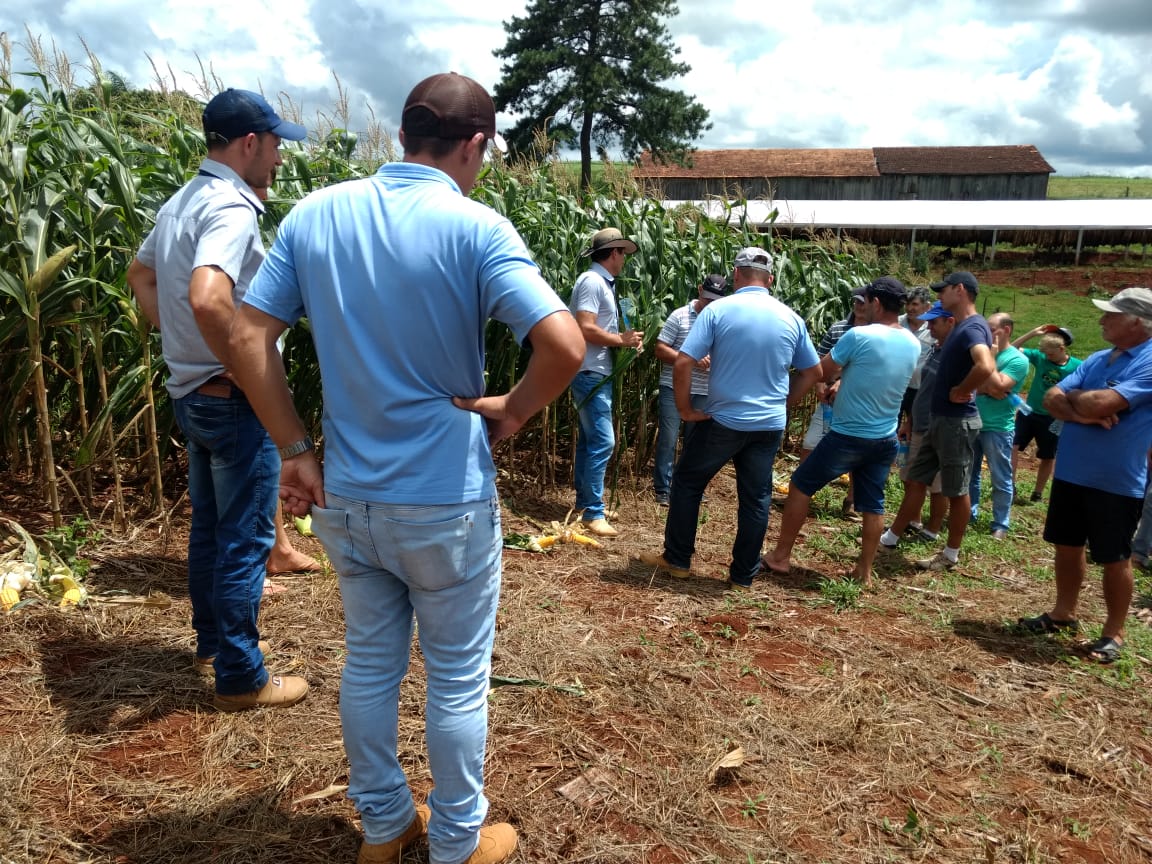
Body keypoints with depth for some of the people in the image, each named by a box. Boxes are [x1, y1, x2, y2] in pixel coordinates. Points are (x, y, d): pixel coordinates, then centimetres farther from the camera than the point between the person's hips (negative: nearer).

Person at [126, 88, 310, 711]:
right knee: (245, 539, 1)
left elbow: (140, 274, 25)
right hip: (233, 399, -10)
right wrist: (245, 372, -23)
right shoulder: (231, 207, -20)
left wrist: (174, 334, 17)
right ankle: (240, 677, 13)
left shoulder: (180, 203, 11)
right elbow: (208, 299, -36)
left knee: (209, 526, 20)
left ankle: (212, 642, 36)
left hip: (191, 392, 10)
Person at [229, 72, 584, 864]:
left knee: (369, 664, 21)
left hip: (344, 495, 5)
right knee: (458, 678, 14)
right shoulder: (475, 228, -15)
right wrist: (511, 412, -7)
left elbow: (249, 340, -1)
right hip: (444, 501, -4)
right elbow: (565, 346, -25)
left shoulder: (316, 214, 0)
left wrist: (297, 451, 3)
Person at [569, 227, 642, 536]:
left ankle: (585, 502, 23)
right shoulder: (592, 281, -15)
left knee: (589, 440, 14)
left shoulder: (604, 283, 15)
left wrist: (626, 340, 2)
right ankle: (593, 513, -5)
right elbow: (585, 329, -25)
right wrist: (622, 340, -15)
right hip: (590, 374, -10)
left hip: (598, 373, 10)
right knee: (602, 442, -10)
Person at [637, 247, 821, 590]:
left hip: (723, 420, -3)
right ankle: (744, 576, 19)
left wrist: (685, 409, -5)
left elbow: (683, 364, -16)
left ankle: (677, 560, 21)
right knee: (756, 499, 11)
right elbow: (813, 372, 12)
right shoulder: (791, 318, 3)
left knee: (687, 483, 14)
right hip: (770, 425, 4)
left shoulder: (717, 310, -9)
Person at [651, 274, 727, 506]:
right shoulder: (679, 316, -4)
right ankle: (662, 490, 7)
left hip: (703, 392, 4)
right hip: (674, 388, -4)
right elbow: (660, 350, -7)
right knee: (668, 439, -2)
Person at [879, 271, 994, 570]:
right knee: (916, 479, 14)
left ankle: (950, 555, 15)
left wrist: (960, 392, -23)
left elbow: (986, 367, -37)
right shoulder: (961, 327, 13)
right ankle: (891, 538, 23)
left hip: (957, 422, -10)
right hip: (941, 419, 10)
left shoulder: (973, 327, -18)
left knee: (956, 490, 3)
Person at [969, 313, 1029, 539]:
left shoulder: (1017, 360, -10)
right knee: (969, 473, 15)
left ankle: (1000, 524, 10)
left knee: (1000, 479, 3)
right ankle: (968, 513, 28)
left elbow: (997, 386, -22)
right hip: (973, 423, 6)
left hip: (997, 429, -6)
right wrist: (990, 390, -14)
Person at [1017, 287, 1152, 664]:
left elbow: (1100, 404, -27)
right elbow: (1051, 399, 2)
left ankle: (1114, 633, 22)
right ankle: (1063, 613, 33)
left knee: (1115, 559, 7)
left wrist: (1073, 397, -6)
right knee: (1066, 546, 17)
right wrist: (1083, 413, -18)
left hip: (1116, 481, -7)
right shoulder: (1097, 359, 8)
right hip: (1070, 472, 7)